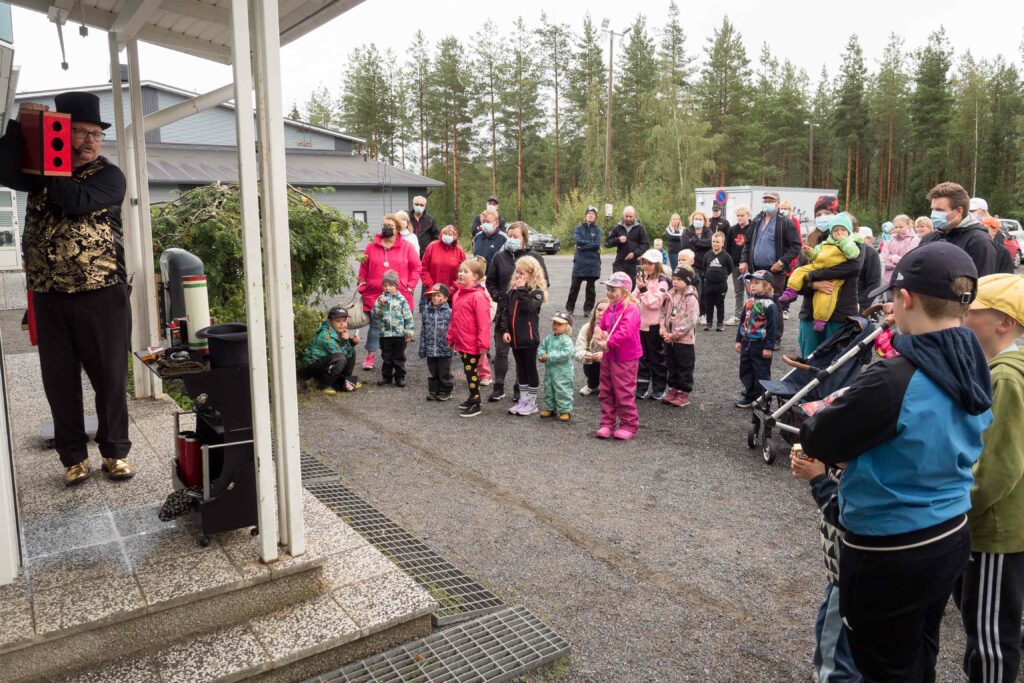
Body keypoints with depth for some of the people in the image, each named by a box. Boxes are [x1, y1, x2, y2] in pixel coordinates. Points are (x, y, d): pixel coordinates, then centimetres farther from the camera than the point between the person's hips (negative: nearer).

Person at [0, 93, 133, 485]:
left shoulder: (109, 176, 1)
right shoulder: (39, 170, 12)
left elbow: (76, 200, -17)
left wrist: (47, 171, -6)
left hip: (101, 297, -3)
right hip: (49, 298, 3)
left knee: (109, 378, 4)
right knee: (59, 381, 8)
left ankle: (115, 452, 18)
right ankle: (73, 456, 20)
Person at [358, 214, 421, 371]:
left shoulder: (406, 247, 2)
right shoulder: (372, 246, 5)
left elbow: (417, 267, 5)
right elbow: (363, 268, 11)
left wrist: (409, 287, -2)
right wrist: (362, 287, 5)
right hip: (374, 296, 1)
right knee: (375, 326, 5)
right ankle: (370, 355, 13)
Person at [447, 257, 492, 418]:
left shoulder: (479, 296, -18)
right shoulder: (458, 294, 10)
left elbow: (484, 322, -21)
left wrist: (483, 343, -22)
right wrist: (451, 337, 18)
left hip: (472, 344, -8)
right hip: (461, 343, 8)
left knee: (471, 372, -1)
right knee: (469, 371, 19)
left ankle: (476, 404, 9)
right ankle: (473, 398, 32)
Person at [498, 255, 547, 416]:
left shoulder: (537, 291, -10)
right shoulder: (512, 290, 7)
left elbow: (528, 306, -28)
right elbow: (505, 310, 6)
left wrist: (522, 289, -23)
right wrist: (505, 330, -3)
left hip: (529, 337, -6)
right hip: (514, 337, 6)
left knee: (530, 369, 4)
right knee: (520, 369, 14)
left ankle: (532, 402, 14)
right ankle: (523, 400, 24)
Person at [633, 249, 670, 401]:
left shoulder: (662, 281, -11)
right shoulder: (642, 279, 10)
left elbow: (655, 302, -19)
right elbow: (634, 297, 17)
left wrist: (643, 289, -23)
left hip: (654, 325, -6)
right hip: (640, 323, 7)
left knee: (657, 357, 5)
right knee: (642, 357, 12)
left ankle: (658, 389, 15)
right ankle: (641, 388, 20)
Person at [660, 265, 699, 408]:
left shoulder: (691, 298, -14)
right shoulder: (671, 295, 7)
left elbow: (690, 321, -19)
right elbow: (664, 312, 12)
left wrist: (674, 334, -18)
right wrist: (663, 328, -5)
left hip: (684, 339, -7)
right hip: (669, 338, 7)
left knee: (685, 368, 5)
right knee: (672, 366, 17)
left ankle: (684, 393, 13)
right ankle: (673, 389, 28)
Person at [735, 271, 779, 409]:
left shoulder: (769, 305, -16)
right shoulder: (749, 302, 7)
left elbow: (773, 328, -16)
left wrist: (769, 347, -16)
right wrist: (739, 340, 14)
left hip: (761, 346, -7)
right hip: (747, 343, 8)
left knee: (761, 373, 3)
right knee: (745, 371, 15)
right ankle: (748, 396, 28)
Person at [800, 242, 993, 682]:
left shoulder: (894, 379, -29)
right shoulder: (975, 372, -2)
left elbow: (819, 443, -17)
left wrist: (823, 415, 4)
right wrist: (856, 409, 6)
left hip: (890, 552, -7)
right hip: (950, 538, 8)